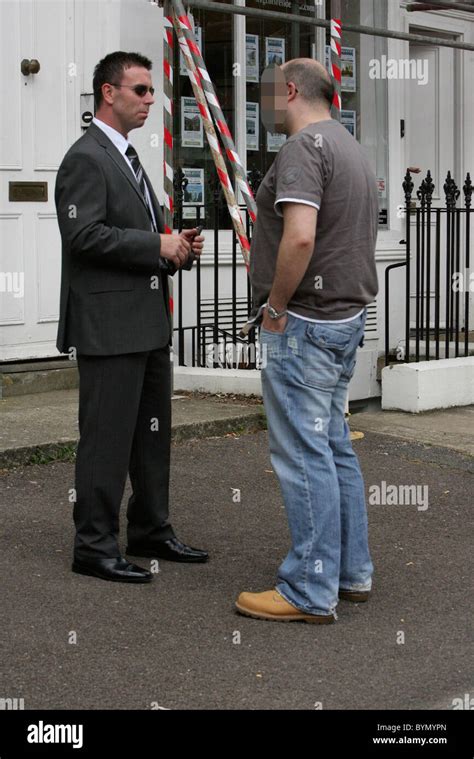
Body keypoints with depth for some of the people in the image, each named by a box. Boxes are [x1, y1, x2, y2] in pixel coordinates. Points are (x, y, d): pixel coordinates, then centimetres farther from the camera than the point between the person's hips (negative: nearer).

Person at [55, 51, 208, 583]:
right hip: (108, 326, -10)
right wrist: (158, 246, -17)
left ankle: (151, 532, 25)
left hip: (147, 323, 10)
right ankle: (94, 548, 3)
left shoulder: (127, 158, 20)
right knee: (107, 438, -5)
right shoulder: (86, 158, -11)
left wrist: (178, 249, 7)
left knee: (153, 433, 14)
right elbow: (85, 235, -22)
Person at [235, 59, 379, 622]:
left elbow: (299, 237, -28)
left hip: (303, 322, -10)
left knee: (303, 453, -6)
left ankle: (311, 591, -1)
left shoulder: (304, 145, -15)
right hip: (346, 317, 10)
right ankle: (351, 571, 23)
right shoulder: (351, 147, 18)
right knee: (333, 446, 16)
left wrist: (275, 306, -16)